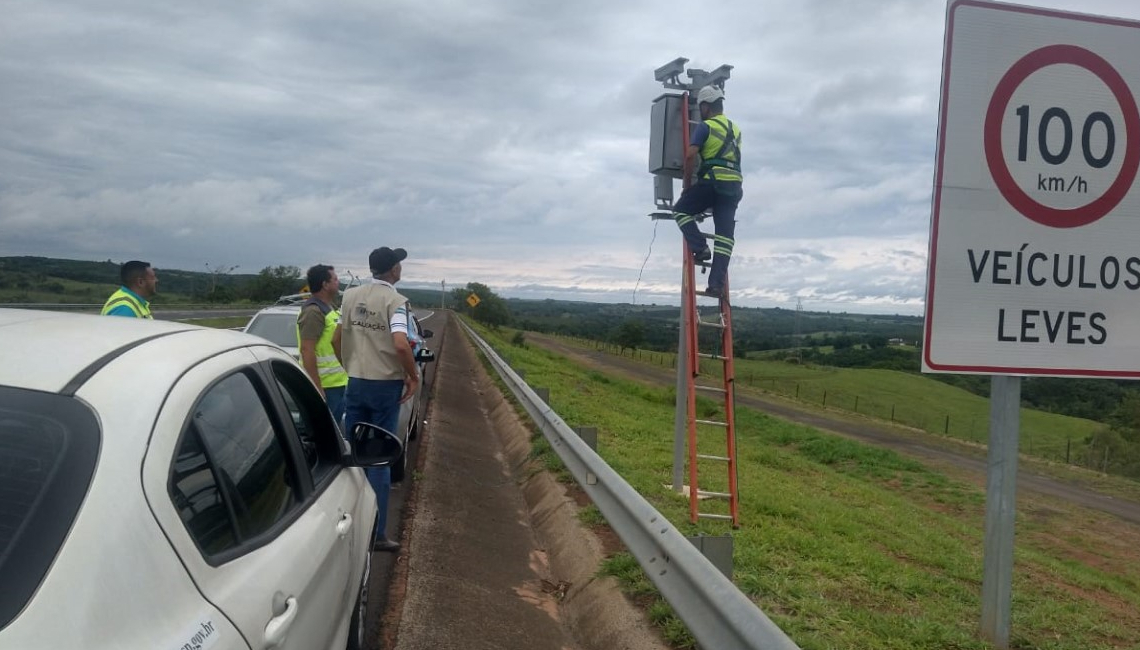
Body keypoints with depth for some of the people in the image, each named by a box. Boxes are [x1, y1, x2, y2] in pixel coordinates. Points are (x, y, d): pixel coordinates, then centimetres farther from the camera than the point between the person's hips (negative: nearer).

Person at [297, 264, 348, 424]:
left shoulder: (330, 308, 16)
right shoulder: (313, 311, -15)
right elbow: (307, 350, -22)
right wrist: (316, 387, -25)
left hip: (337, 383, 10)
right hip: (324, 386, -10)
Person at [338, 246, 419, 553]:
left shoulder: (351, 295, 4)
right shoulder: (395, 300, -13)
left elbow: (338, 338, 7)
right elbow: (400, 344, -25)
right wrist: (413, 376, -12)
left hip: (355, 382, 5)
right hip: (385, 384, -5)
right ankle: (376, 533, 6)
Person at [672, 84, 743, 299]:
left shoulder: (705, 127, -1)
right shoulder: (735, 129, 22)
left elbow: (691, 154, -10)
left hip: (713, 181, -6)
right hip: (734, 184, 6)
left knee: (680, 210, 12)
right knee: (725, 234, 2)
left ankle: (700, 248, -6)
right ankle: (717, 283, -2)